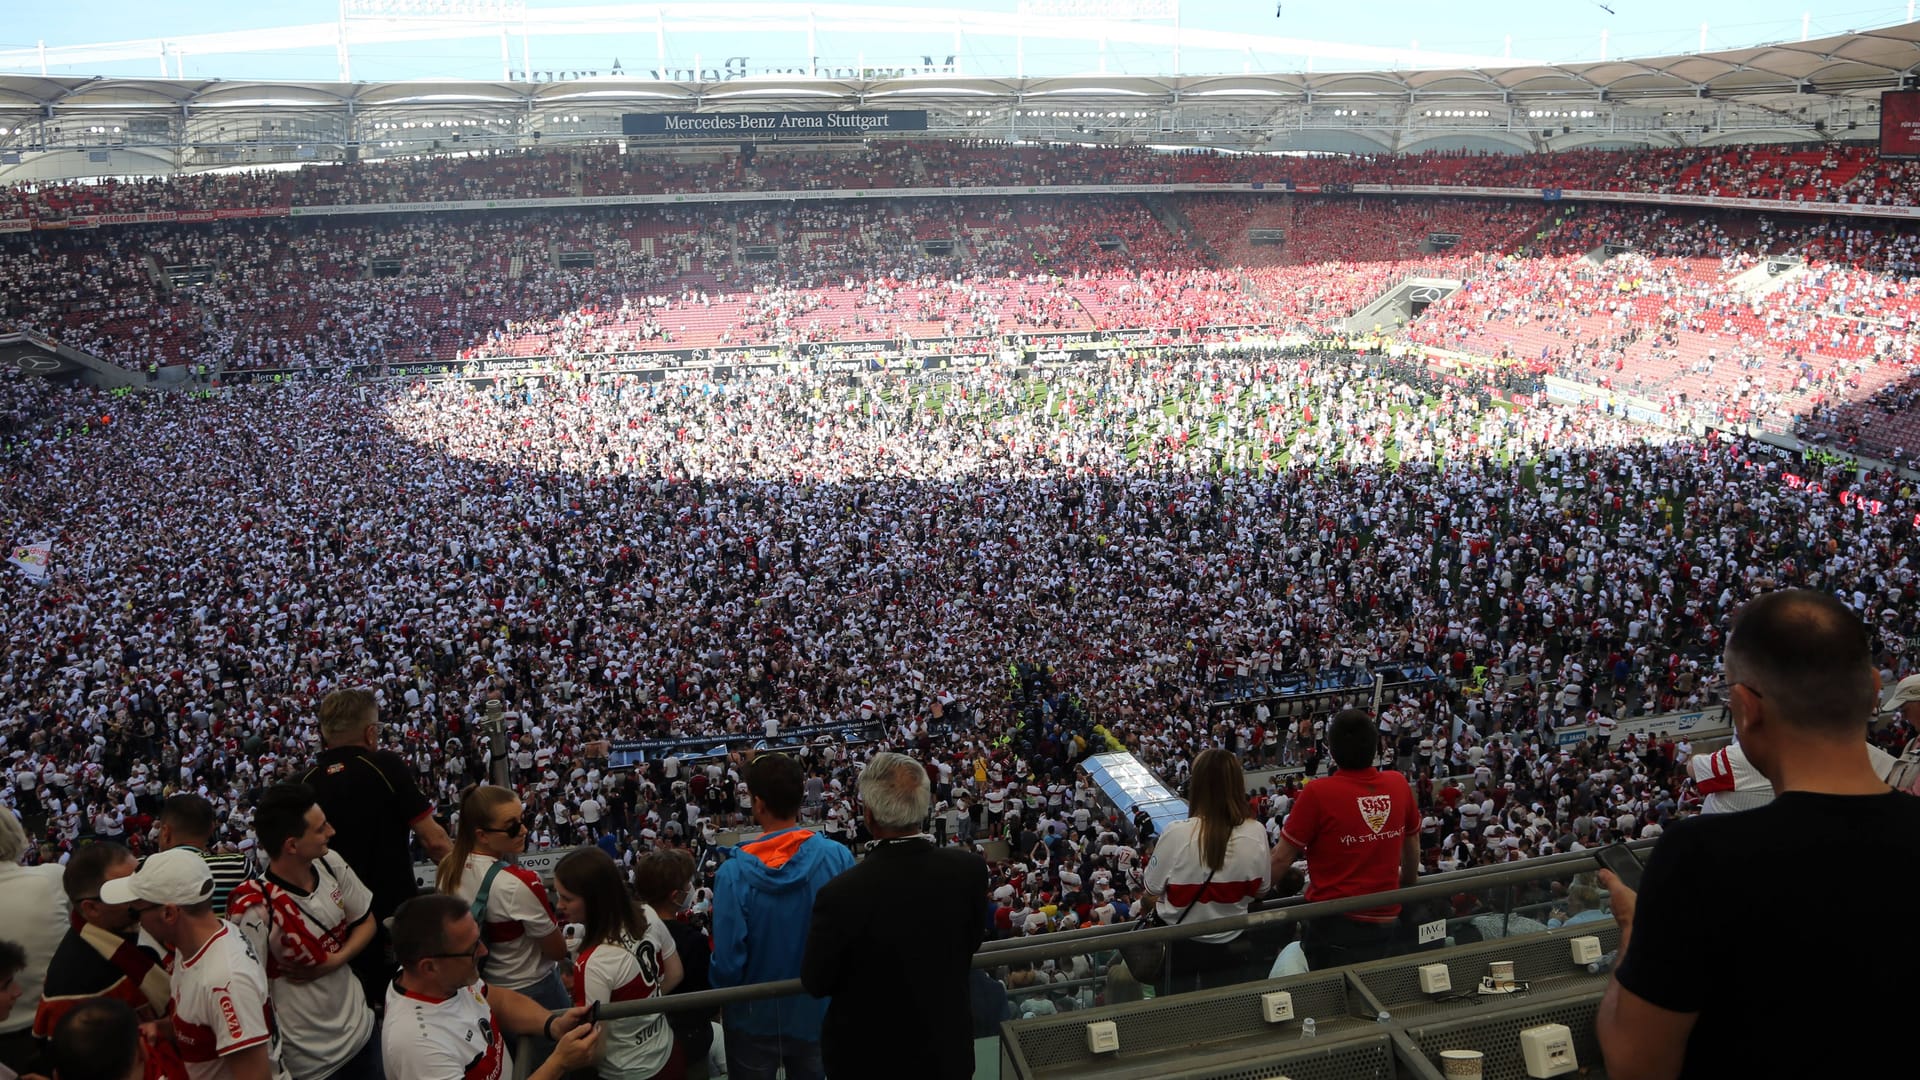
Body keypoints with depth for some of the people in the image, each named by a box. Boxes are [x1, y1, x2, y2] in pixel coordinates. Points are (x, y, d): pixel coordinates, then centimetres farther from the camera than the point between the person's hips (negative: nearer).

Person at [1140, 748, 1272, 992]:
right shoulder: (1256, 833, -16)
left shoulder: (1177, 834, -25)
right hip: (1229, 945, 2)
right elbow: (1259, 890, -1)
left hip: (1179, 947, -2)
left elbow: (1152, 895, -13)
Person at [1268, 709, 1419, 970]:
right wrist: (1407, 884, 32)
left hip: (1334, 921, -5)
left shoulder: (1317, 792, -17)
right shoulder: (1398, 784, -2)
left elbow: (1282, 858, -11)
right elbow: (1412, 843, 14)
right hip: (1384, 919, 5)